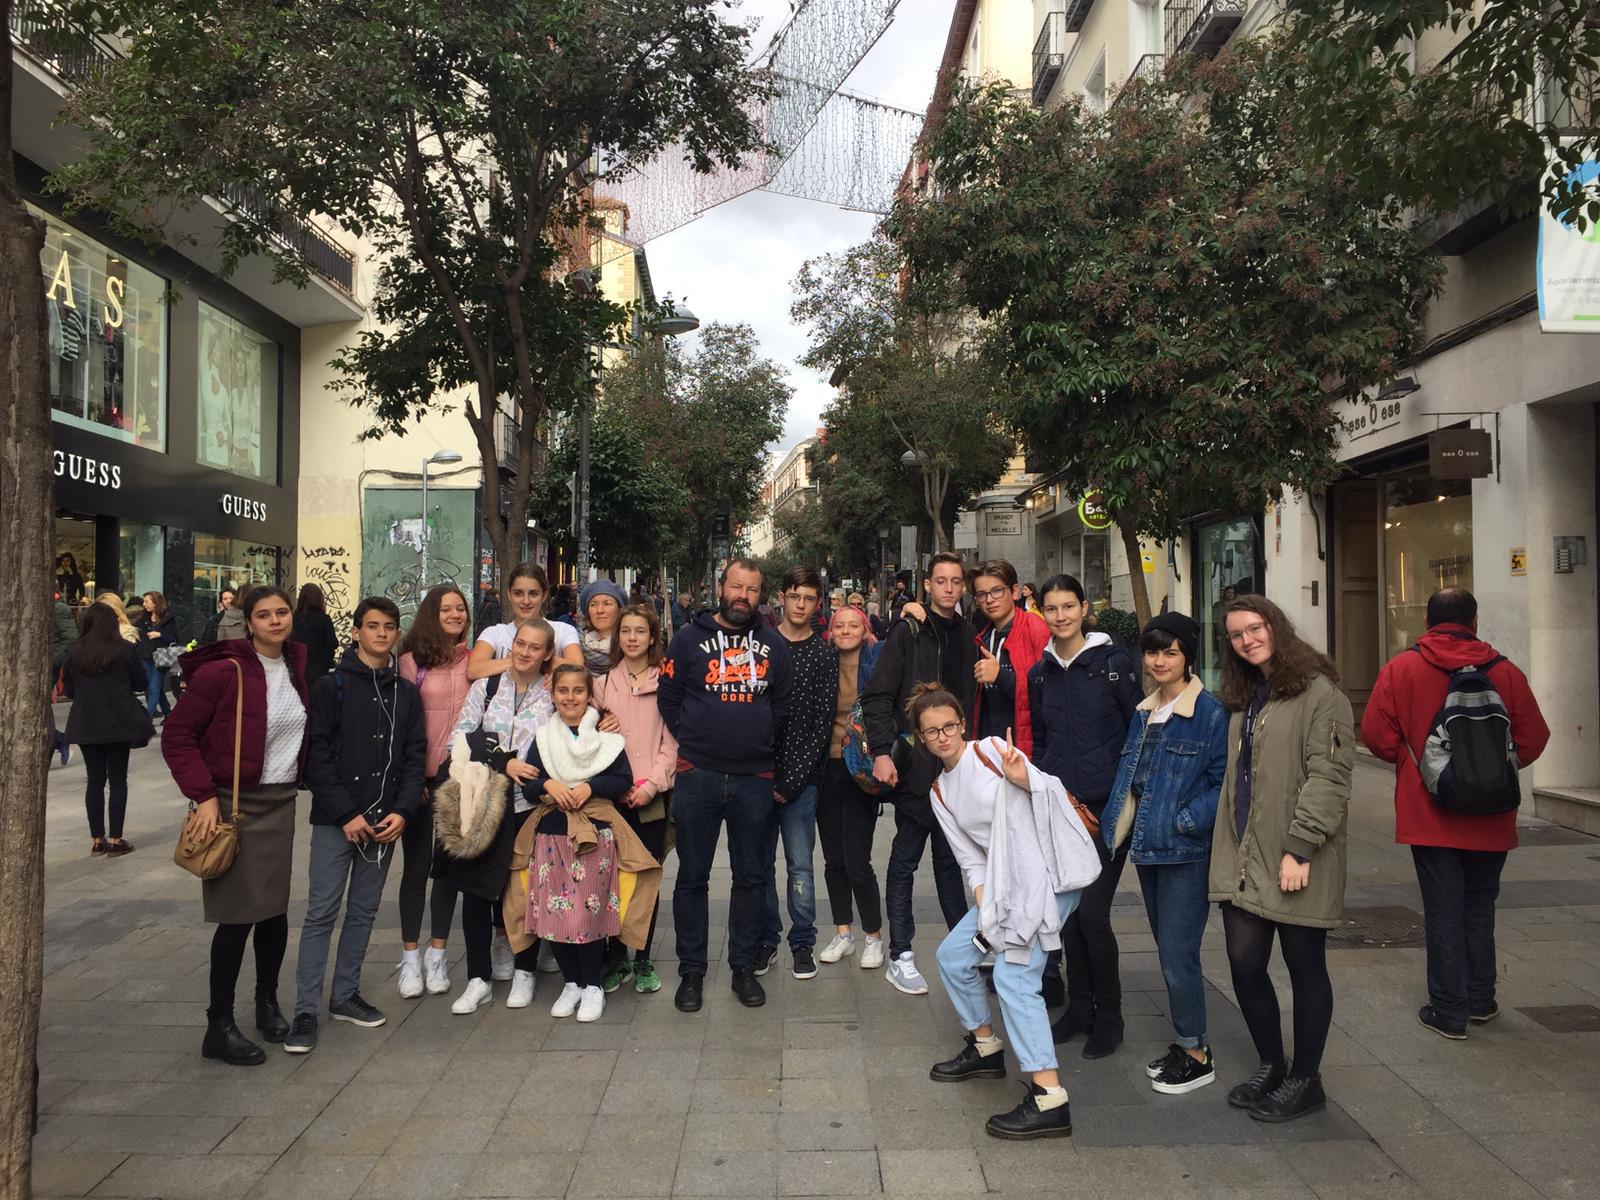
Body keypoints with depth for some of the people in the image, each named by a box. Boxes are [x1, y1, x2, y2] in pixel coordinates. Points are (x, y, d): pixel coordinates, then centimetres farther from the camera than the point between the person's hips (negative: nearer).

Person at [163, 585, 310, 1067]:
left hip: (281, 801, 5)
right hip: (235, 803, -5)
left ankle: (267, 1002, 30)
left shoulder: (298, 665, 3)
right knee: (238, 914, -3)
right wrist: (204, 795, -15)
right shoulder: (223, 672, -15)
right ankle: (219, 1027, 11)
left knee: (275, 908, 11)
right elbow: (177, 735, -11)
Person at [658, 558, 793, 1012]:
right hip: (698, 776, -2)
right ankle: (691, 970, 18)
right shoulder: (689, 638, 1)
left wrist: (763, 746, 7)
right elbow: (668, 697, 3)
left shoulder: (773, 646, 8)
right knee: (692, 877, 6)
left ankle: (744, 967, 24)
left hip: (754, 779, 2)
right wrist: (692, 743, 0)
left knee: (750, 877, 10)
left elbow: (782, 704, 13)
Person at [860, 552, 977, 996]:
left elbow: (972, 700, 12)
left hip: (956, 764, 5)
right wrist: (881, 751, -17)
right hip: (914, 763, -5)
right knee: (905, 860, 4)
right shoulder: (909, 630, -5)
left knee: (950, 858, 16)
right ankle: (900, 957, 13)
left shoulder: (967, 635, 10)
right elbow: (877, 696, -9)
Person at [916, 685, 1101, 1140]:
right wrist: (984, 910, -1)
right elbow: (971, 859, 12)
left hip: (1046, 872, -8)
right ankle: (985, 1048, 34)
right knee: (952, 955, 13)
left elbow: (1050, 792, -16)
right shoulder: (941, 792, 13)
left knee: (1013, 974, -18)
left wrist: (1023, 779, -37)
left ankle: (1049, 1100, -15)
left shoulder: (991, 751, -7)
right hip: (1001, 884, 8)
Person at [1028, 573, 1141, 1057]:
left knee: (1092, 913, -7)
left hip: (1106, 805, -5)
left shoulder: (1113, 660, -5)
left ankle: (1108, 1017, 13)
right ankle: (1079, 1007, 25)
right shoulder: (1040, 673, 9)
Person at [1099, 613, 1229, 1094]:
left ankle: (1196, 1054, 14)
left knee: (1177, 955, -2)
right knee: (1168, 950, 16)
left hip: (1186, 850, -7)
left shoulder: (1210, 712, -11)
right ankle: (1184, 1041, 30)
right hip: (1147, 846, 7)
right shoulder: (1143, 712, 11)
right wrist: (1114, 823, 8)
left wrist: (1187, 821, -20)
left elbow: (1222, 782, -13)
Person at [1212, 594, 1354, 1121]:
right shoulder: (1242, 698, 16)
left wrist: (1300, 848, -20)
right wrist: (1228, 849, 15)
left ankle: (1304, 1080, 25)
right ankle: (1270, 1065, 29)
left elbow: (1329, 776, -16)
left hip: (1298, 861, -7)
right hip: (1242, 859, 7)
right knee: (1244, 965, 8)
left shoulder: (1319, 692, -10)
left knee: (1305, 968, 8)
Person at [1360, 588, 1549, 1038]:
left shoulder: (1400, 668, -7)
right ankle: (1481, 1000, 28)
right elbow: (1533, 740, -1)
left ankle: (1449, 1010, 10)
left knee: (1443, 910, 5)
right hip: (1490, 819, 2)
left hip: (1428, 815, -2)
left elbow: (1377, 735, -9)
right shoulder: (1505, 672, -3)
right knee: (1479, 904, 19)